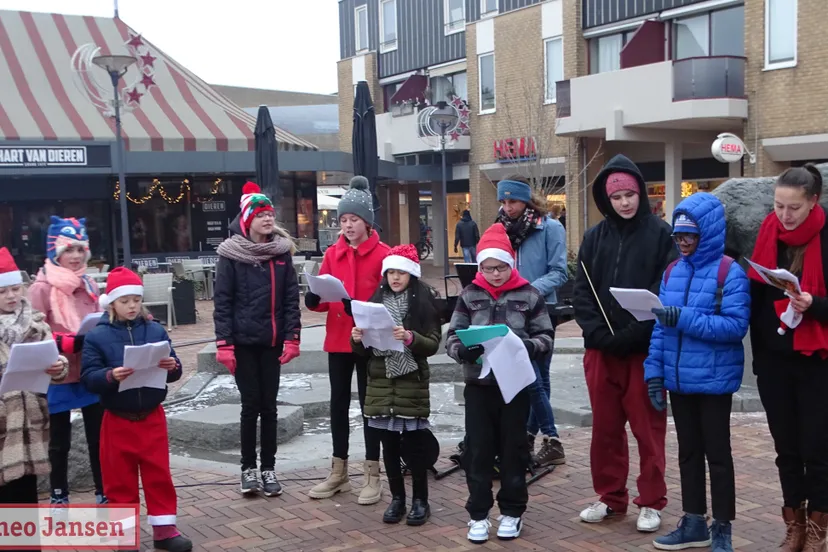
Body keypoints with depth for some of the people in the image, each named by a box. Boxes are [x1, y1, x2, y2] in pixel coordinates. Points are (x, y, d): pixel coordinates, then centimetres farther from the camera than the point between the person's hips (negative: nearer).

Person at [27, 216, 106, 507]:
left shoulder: (90, 285, 7)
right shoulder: (41, 288, -10)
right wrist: (71, 342, -25)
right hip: (59, 377, -4)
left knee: (99, 436, 10)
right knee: (60, 441, 11)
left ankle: (104, 492, 23)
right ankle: (59, 496, 25)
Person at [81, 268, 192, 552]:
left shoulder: (156, 330, 1)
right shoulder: (96, 336, -6)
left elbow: (174, 371, 1)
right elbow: (88, 377, -11)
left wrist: (172, 366, -21)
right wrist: (110, 376, -29)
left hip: (152, 417, 2)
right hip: (117, 420, -1)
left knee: (159, 474, 9)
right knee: (120, 478, 8)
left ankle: (164, 528, 20)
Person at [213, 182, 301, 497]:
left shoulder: (282, 252, 5)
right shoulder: (231, 254, -4)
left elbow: (291, 299, 5)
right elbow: (222, 301, -5)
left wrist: (292, 338, -3)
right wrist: (224, 344, -11)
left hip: (272, 342, 3)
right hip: (243, 342, -3)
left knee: (269, 405, 8)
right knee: (251, 405, 2)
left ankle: (268, 468, 17)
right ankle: (248, 468, 16)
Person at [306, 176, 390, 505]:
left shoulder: (383, 254, -8)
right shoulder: (332, 254, 6)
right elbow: (323, 298, 5)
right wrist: (313, 300, -17)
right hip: (337, 339, 5)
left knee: (369, 404, 4)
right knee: (338, 403, 12)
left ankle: (373, 475, 14)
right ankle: (338, 473, 25)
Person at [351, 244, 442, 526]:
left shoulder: (423, 301, -3)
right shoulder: (376, 301, 9)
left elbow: (433, 344, -9)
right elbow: (364, 350, 10)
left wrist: (410, 337, -25)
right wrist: (358, 339, -11)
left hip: (412, 384, -4)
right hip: (380, 382, 4)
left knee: (414, 444, 3)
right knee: (389, 445, 9)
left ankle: (420, 500, 15)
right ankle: (397, 498, 21)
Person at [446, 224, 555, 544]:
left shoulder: (529, 295, -3)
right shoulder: (469, 296, 1)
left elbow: (546, 336, -1)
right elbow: (452, 337, 1)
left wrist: (527, 347, -21)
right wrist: (463, 350, -20)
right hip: (478, 384, 1)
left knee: (513, 448, 9)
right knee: (478, 449, 6)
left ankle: (512, 512, 24)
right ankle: (478, 514, 19)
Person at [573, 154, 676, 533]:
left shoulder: (660, 234, -1)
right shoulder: (594, 237, 9)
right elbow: (582, 291, 5)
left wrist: (634, 334, -18)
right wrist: (598, 334, -10)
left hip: (647, 348, -3)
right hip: (600, 348, 4)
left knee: (648, 427, 5)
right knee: (605, 426, 12)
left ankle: (651, 502, 18)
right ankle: (610, 496, 26)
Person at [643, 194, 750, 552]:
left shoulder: (730, 273, -11)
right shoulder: (672, 272, 7)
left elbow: (736, 325, -19)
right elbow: (660, 327, 9)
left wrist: (685, 319, -26)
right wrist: (654, 372, 4)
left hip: (714, 380, -6)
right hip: (679, 379, 6)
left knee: (717, 454, 6)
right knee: (688, 452, 15)